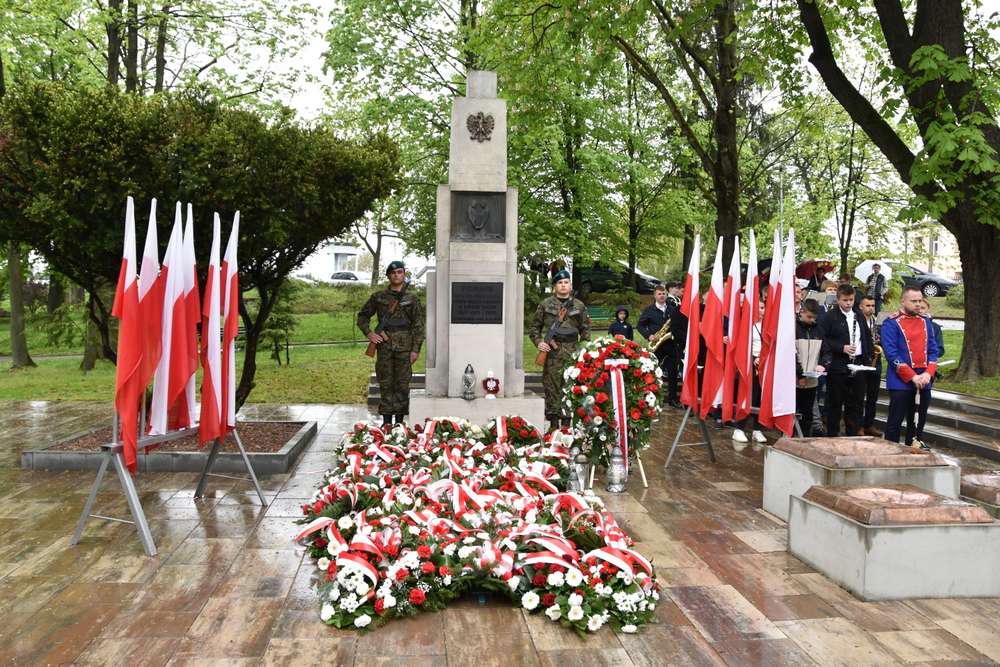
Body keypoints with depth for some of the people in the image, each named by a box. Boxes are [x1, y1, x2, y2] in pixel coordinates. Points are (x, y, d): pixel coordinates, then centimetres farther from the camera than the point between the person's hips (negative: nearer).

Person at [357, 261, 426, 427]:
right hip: (384, 345, 1)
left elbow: (418, 326, 2)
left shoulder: (412, 298, 4)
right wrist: (368, 333, 0)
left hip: (404, 347, -1)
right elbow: (363, 316, 17)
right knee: (385, 383, 4)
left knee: (402, 384, 2)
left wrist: (416, 349, -5)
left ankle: (399, 419, 11)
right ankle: (386, 420, 11)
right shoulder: (378, 296, 7)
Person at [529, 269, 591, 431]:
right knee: (552, 387, 0)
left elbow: (585, 329, 13)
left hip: (572, 353, 1)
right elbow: (534, 326, 11)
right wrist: (538, 342, -4)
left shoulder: (579, 305, 9)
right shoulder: (545, 304, 6)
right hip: (552, 352, -1)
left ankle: (567, 422, 11)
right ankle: (553, 423, 7)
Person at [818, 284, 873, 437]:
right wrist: (841, 348, -17)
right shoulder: (830, 317, -6)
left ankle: (853, 434, 21)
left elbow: (868, 336, 22)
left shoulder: (859, 317, 12)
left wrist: (868, 355, 10)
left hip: (858, 366, 5)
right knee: (835, 403, 3)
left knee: (854, 402, 12)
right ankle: (832, 435, 12)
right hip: (837, 367, -5)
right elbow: (822, 339, -10)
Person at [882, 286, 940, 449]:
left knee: (918, 422, 12)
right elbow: (891, 354, -13)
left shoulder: (926, 322, 11)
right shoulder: (891, 323, -7)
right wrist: (913, 377, -17)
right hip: (901, 383, -6)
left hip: (924, 383, 6)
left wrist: (928, 373, -8)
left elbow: (933, 350, 9)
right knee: (895, 422, 0)